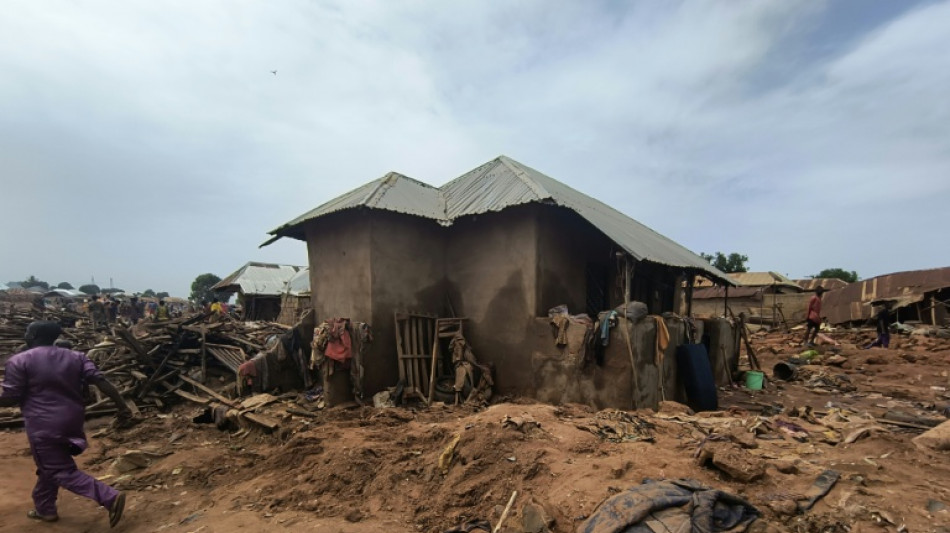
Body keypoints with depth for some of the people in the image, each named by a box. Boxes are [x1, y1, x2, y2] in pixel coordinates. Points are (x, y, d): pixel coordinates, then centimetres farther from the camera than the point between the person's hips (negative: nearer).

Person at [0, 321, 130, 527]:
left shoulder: (19, 361, -8)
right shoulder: (76, 357, 4)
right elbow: (101, 381, -6)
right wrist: (122, 406, -5)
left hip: (44, 425, -6)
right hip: (72, 420, 6)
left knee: (62, 471, 0)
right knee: (50, 465, 27)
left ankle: (110, 497, -15)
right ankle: (45, 509, 40)